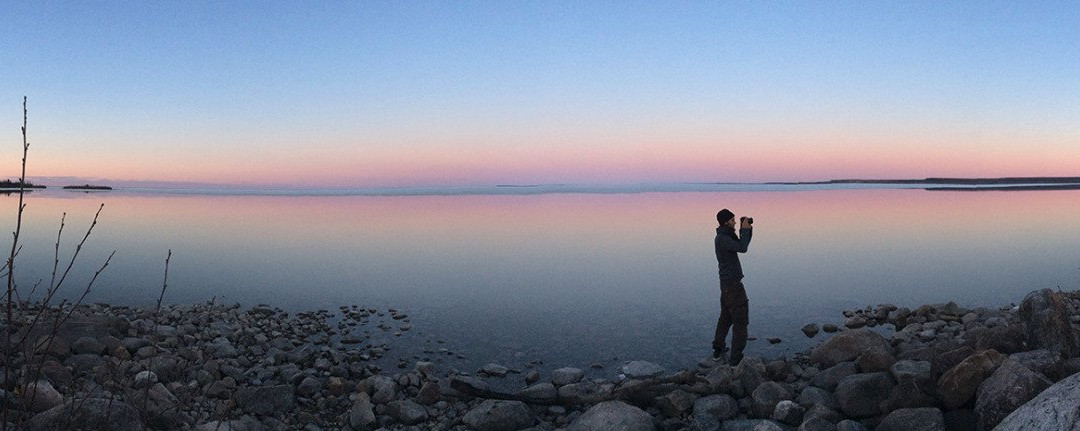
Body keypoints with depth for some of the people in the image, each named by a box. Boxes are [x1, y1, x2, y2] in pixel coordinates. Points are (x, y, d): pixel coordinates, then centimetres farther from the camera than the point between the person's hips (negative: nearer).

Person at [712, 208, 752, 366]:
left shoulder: (726, 236, 11)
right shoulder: (722, 238, -20)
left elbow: (742, 245, 17)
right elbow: (742, 248, -29)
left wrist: (747, 230, 3)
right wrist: (745, 229, -17)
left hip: (726, 283, 10)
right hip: (733, 284, -10)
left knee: (725, 317, 19)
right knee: (740, 320, -5)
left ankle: (718, 350, 28)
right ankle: (736, 358, -3)